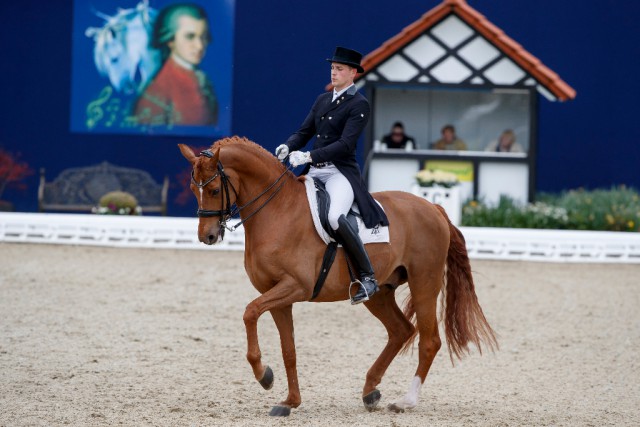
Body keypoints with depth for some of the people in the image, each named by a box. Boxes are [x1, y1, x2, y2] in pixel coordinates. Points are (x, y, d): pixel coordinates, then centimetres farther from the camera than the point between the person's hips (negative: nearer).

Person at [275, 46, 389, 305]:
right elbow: (304, 131, 15)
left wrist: (308, 156, -24)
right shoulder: (322, 100, 17)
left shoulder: (359, 105, -6)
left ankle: (367, 277, -25)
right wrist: (288, 147, -7)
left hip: (341, 172, -8)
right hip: (314, 172, 8)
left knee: (334, 217, -33)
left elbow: (345, 144, -16)